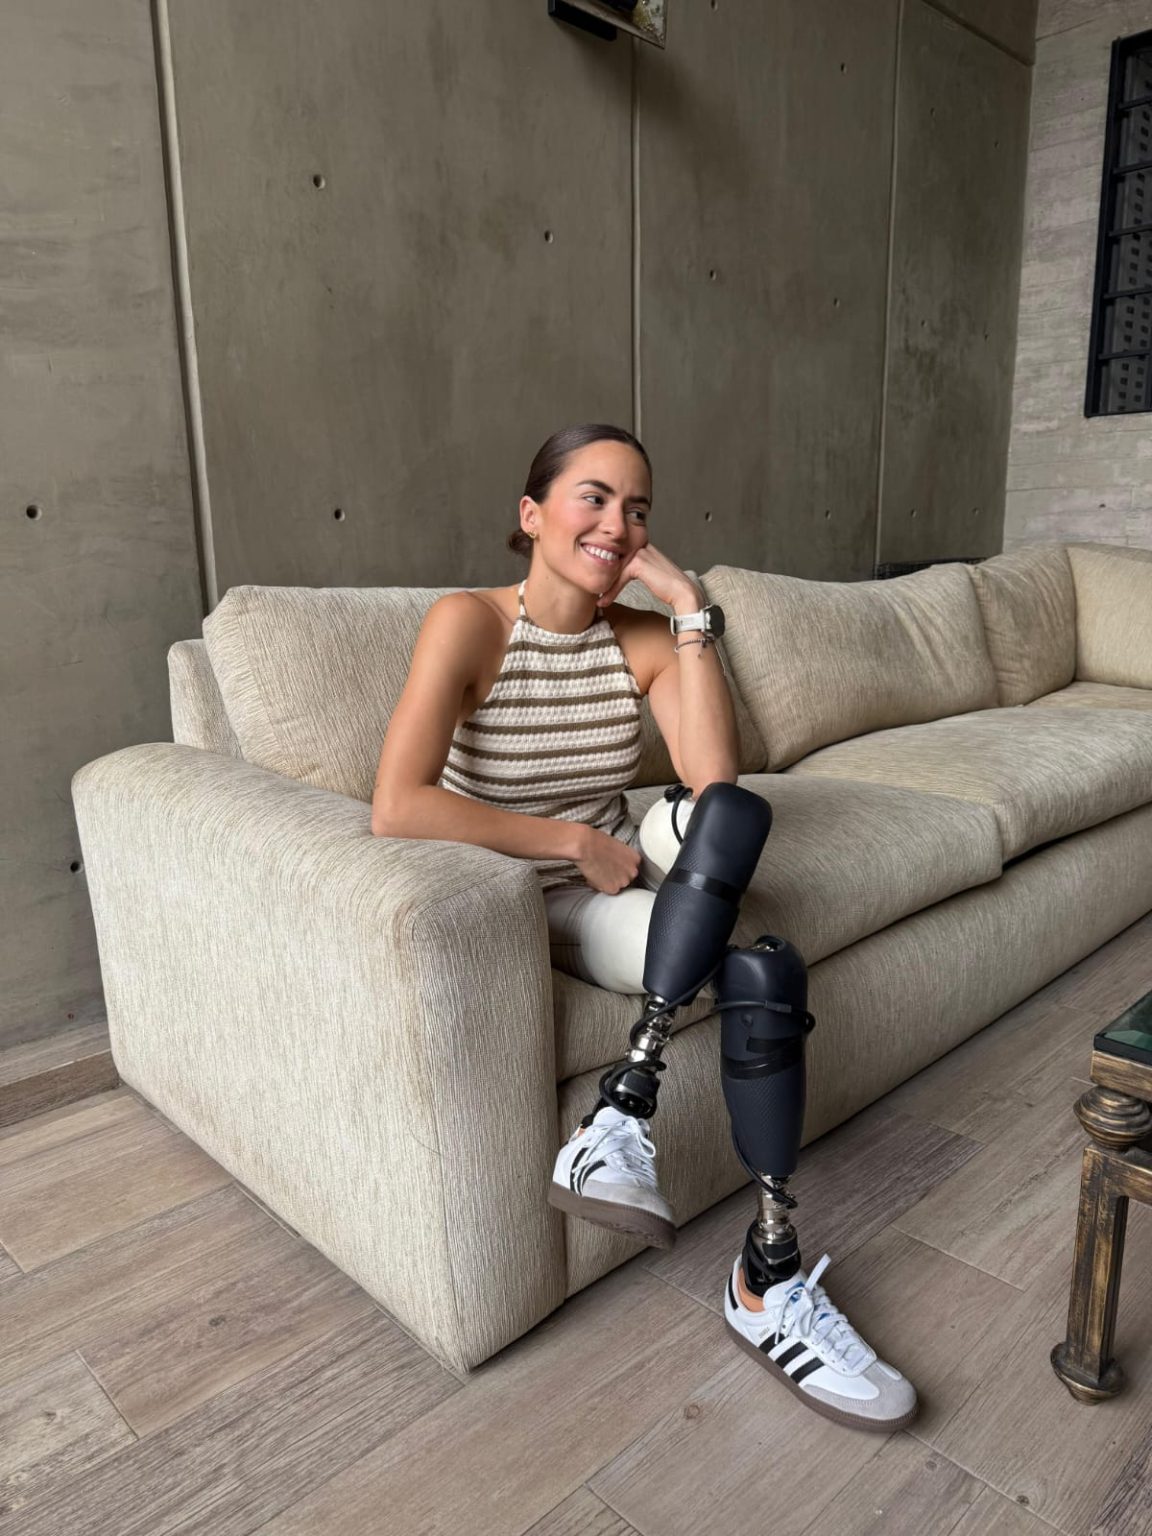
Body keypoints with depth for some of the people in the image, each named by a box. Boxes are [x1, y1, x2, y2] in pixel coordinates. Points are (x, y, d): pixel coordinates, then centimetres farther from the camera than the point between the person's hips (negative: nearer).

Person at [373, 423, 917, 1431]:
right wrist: (573, 840, -20)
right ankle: (764, 1283, -14)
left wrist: (690, 609, -16)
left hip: (619, 891, 5)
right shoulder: (470, 623, -13)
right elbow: (396, 807, -25)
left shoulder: (644, 636, 1)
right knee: (765, 968, -26)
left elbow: (716, 780, -15)